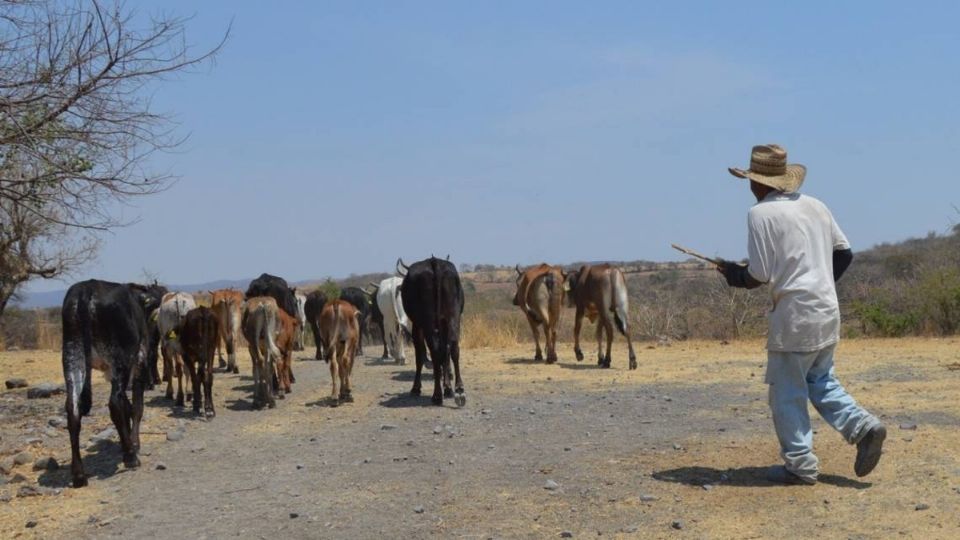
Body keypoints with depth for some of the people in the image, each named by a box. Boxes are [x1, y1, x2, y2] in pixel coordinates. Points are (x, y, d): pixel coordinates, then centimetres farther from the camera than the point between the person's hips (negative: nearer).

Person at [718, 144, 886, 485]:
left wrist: (732, 273, 6)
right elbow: (844, 252, 15)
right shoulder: (815, 206, 11)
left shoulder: (761, 213, -11)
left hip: (794, 316, -8)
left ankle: (800, 466, 7)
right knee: (821, 381, 21)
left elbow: (758, 276, -13)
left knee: (786, 392, 3)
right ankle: (864, 427, 6)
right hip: (829, 311, 8)